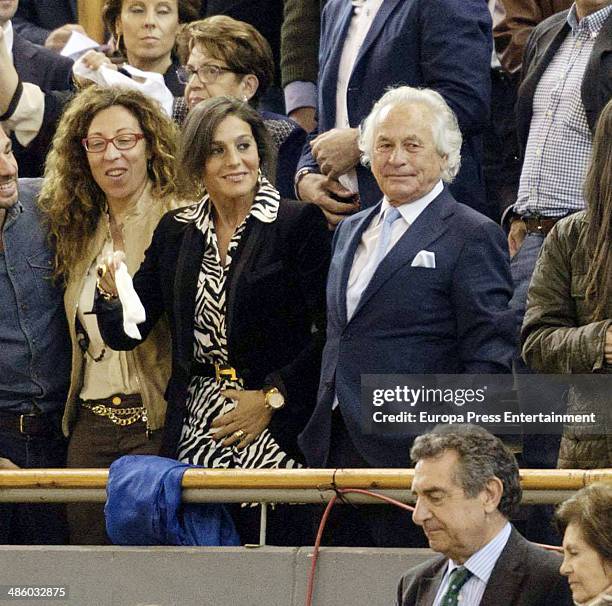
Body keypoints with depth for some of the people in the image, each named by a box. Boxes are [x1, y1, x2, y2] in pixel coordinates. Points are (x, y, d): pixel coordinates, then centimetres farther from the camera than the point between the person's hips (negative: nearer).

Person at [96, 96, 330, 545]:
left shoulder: (299, 223, -3)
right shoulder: (176, 232, 13)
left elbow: (327, 333, -8)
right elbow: (126, 334, 12)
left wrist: (272, 397, -12)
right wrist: (113, 296, -8)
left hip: (275, 433, -4)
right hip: (194, 435, 4)